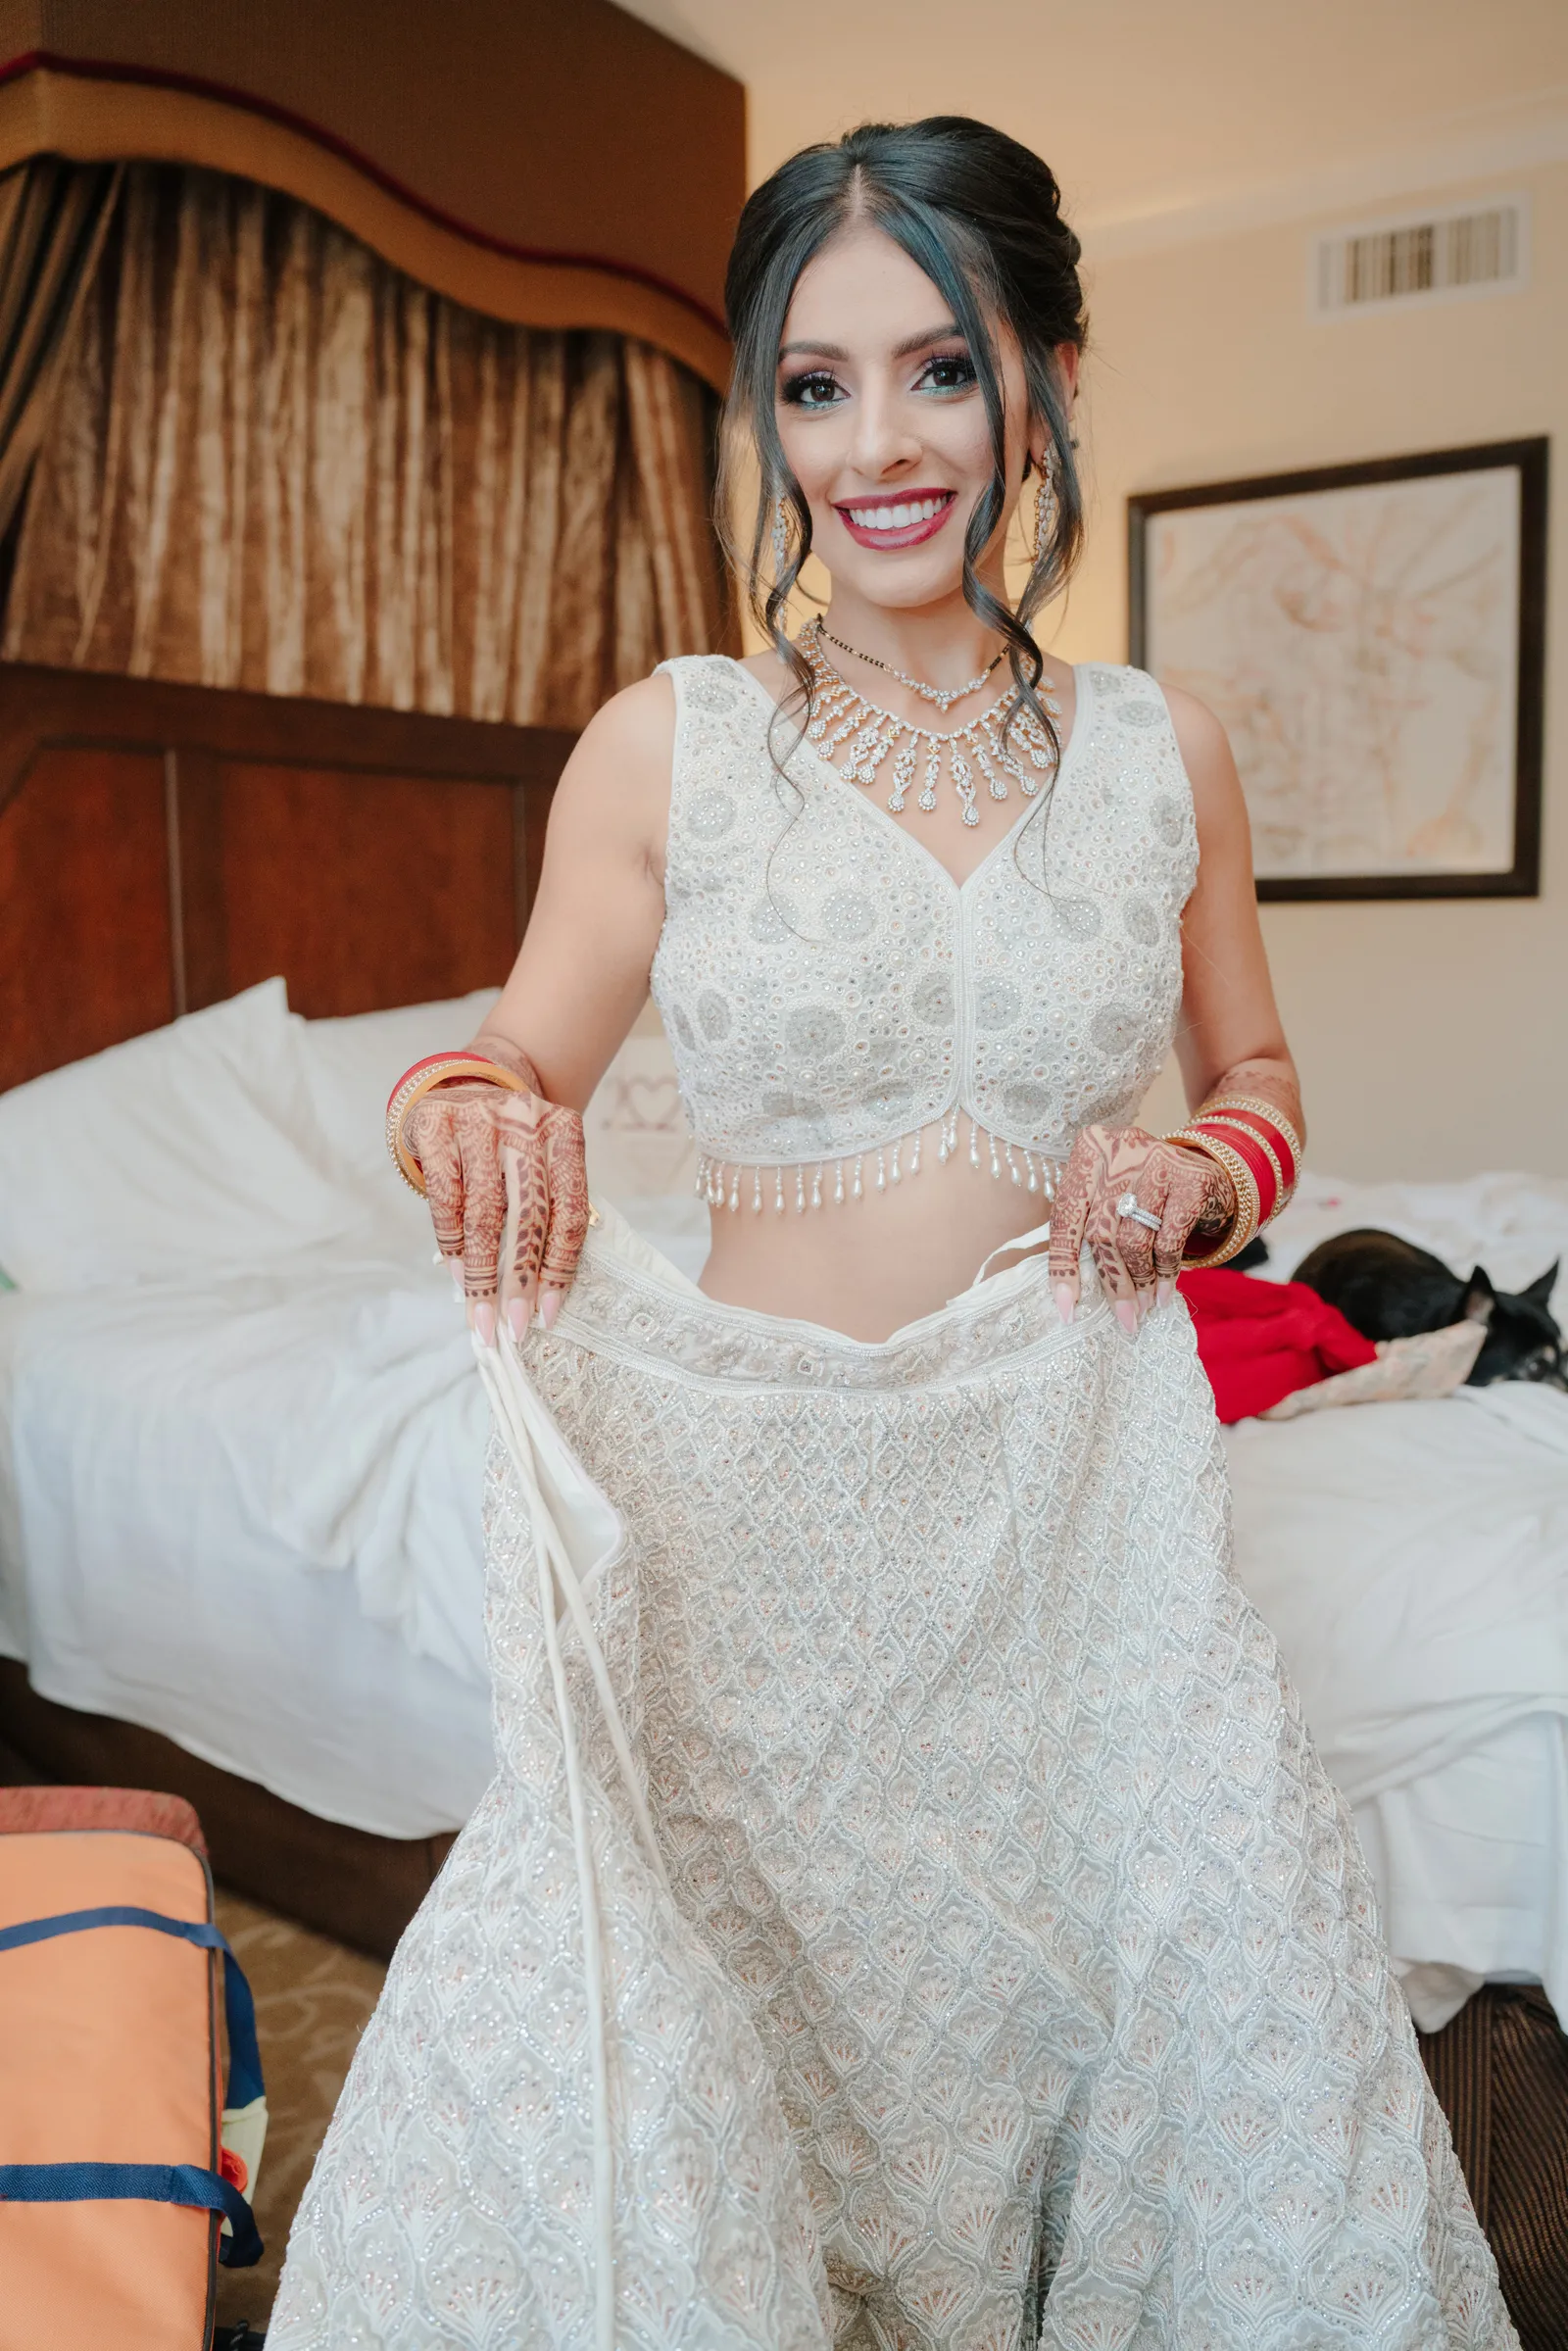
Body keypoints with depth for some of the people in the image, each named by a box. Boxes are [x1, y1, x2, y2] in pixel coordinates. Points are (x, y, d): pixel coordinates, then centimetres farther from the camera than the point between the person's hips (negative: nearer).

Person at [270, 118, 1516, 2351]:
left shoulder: (1161, 749, 4)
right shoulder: (667, 743, -2)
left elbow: (1259, 1075, 16)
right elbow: (522, 1062, 3)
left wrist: (1202, 1171, -6)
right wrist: (470, 1114, -20)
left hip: (1086, 1477, 2)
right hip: (756, 1477, -1)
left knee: (1262, 2080, 6)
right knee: (581, 2045, -7)